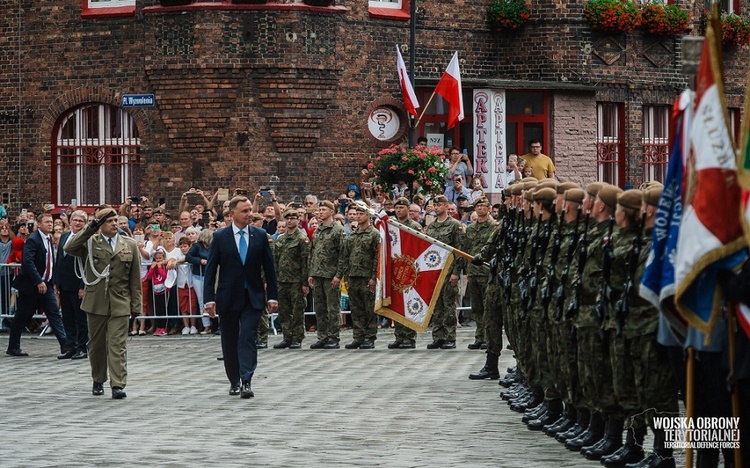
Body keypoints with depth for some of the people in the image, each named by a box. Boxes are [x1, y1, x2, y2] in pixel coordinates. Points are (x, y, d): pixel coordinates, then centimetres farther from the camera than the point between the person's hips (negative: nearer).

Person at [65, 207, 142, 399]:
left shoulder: (130, 245, 6)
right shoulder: (90, 243, 2)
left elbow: (135, 278, 6)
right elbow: (69, 249, -17)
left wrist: (136, 304, 2)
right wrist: (89, 230, -21)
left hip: (120, 303, -1)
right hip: (96, 302, 1)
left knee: (117, 345, -7)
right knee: (96, 344, 11)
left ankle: (118, 385, -10)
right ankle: (98, 381, 26)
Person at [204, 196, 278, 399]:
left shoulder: (260, 236, 3)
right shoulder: (220, 237, -1)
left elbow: (269, 268, 7)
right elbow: (211, 269, -1)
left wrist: (272, 296, 3)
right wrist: (209, 298, -9)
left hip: (252, 297, 0)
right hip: (228, 297, 0)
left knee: (248, 338, -12)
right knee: (229, 342, 8)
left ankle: (246, 382, -17)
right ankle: (234, 381, 22)